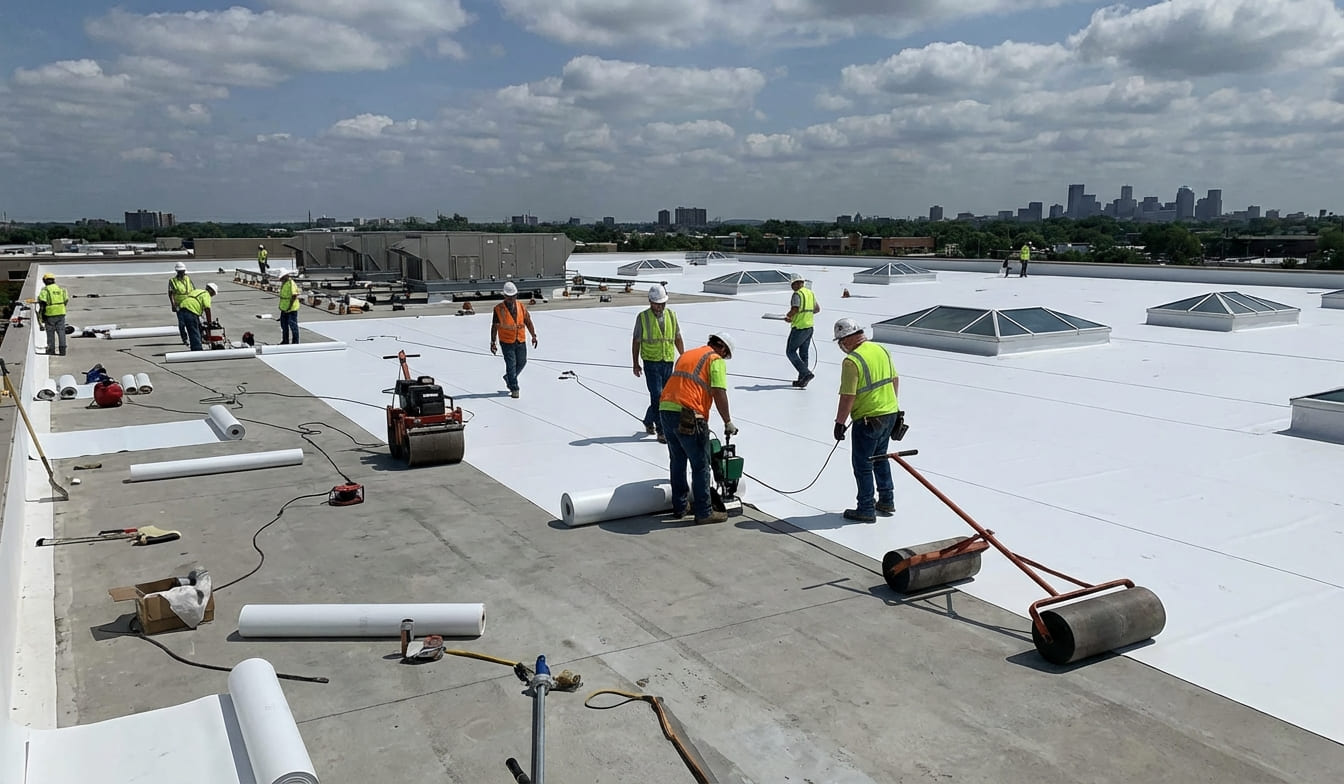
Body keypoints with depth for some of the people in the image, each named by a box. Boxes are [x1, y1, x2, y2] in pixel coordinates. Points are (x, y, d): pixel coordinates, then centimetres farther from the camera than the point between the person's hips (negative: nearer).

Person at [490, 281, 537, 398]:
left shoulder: (522, 307, 2)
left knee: (522, 362, 12)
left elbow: (528, 322, 9)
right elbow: (494, 327, -4)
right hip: (507, 342, -4)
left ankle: (509, 378, 38)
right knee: (511, 365, -4)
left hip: (521, 341, 4)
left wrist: (534, 336, 3)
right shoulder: (499, 309, -8)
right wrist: (493, 342, -5)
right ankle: (514, 389, 6)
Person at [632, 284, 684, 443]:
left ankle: (648, 421, 33)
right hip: (651, 363, -4)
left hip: (668, 362, 4)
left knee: (664, 396, 11)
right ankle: (661, 431, -2)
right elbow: (636, 342, 1)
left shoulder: (671, 315, 6)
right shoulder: (642, 317, -4)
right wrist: (636, 364, 1)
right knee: (657, 396, -9)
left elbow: (678, 339, 13)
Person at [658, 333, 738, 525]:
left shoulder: (685, 355, 25)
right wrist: (728, 422, -1)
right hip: (688, 416, -8)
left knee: (677, 462, 20)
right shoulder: (716, 360, 2)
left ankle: (679, 507, 29)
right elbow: (719, 394, -9)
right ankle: (703, 512, 9)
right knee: (700, 465, 4)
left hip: (665, 409, 8)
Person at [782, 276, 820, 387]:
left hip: (799, 327, -8)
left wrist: (787, 316, -5)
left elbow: (794, 309, -24)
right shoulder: (811, 293, 12)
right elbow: (818, 309, 21)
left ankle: (806, 373, -13)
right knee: (803, 353, 12)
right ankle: (802, 380, 14)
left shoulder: (797, 294, -14)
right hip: (809, 326, 9)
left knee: (790, 352, 0)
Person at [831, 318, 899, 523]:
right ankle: (887, 501, 32)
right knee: (880, 458, 23)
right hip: (890, 414, 8)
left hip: (868, 420, -8)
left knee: (862, 465, 4)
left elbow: (848, 397, -21)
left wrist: (839, 423, -11)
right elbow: (895, 380, 14)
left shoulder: (851, 361, -20)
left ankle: (866, 509, 11)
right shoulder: (882, 350, 4)